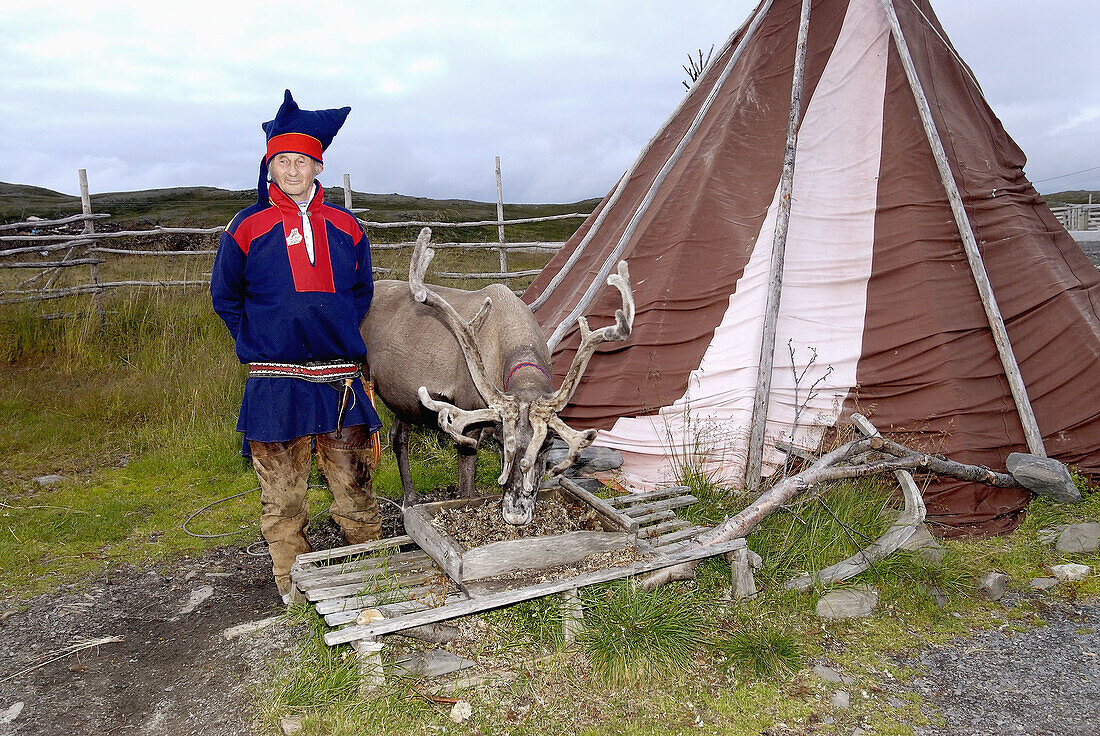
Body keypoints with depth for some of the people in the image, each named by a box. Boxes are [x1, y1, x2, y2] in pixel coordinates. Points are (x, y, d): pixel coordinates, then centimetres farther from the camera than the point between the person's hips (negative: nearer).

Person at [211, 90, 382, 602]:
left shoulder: (345, 227, 9)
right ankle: (292, 586, 22)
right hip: (275, 381, -1)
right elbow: (225, 298, 13)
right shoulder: (248, 228, 3)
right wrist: (259, 345, 7)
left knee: (353, 483, 8)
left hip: (340, 376, 2)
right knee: (282, 494, 6)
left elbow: (362, 293, 22)